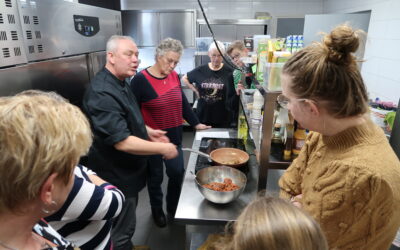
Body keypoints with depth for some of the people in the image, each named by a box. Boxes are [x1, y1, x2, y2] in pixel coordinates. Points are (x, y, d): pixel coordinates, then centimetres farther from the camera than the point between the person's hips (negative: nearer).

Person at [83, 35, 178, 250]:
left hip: (127, 172, 10)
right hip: (116, 177, -10)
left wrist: (148, 131, 4)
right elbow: (122, 142, -32)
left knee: (127, 224, 30)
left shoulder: (120, 83, 4)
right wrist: (162, 148, -22)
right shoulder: (102, 93, -29)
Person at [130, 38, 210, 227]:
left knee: (177, 173, 12)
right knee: (155, 177, 13)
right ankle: (157, 210, 39)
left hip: (174, 137, 5)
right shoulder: (140, 80, -13)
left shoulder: (174, 76, 3)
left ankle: (173, 209, 37)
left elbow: (183, 103, 11)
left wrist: (196, 123, 10)